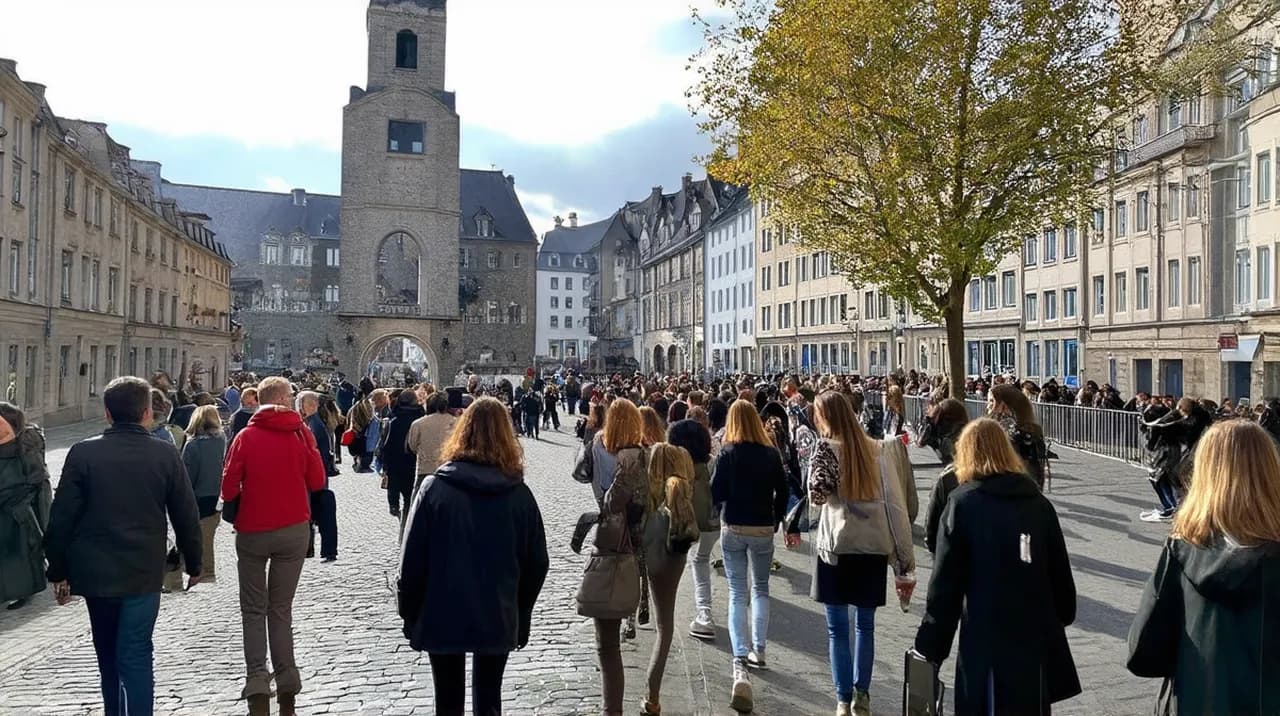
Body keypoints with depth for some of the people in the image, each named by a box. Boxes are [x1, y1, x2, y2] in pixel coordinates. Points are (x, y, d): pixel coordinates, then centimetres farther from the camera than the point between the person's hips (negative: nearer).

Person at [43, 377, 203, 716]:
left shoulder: (83, 453, -5)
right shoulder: (166, 454, -6)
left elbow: (61, 518, -3)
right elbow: (186, 516, -1)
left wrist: (58, 571, 8)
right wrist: (193, 564, 12)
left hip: (95, 573, 2)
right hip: (144, 574, -2)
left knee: (108, 655, 19)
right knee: (135, 656, 0)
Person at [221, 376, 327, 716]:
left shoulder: (246, 436, -5)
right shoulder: (300, 433, -4)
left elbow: (229, 488, -6)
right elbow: (317, 481, -1)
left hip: (252, 531, -1)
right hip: (294, 529, 1)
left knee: (254, 610, 13)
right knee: (281, 608, 12)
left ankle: (257, 683, 4)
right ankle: (287, 688, 11)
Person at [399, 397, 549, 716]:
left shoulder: (435, 488, -11)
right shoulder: (520, 494, -6)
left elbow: (412, 560, -9)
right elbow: (537, 563, 0)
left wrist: (409, 615, 3)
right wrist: (521, 617, 12)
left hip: (443, 617, -1)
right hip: (499, 618, 1)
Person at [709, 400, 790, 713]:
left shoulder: (728, 453, -10)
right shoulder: (771, 453, -3)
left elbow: (716, 493, -12)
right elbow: (783, 492, 1)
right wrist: (775, 520, 14)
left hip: (733, 529, -2)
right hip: (763, 529, 2)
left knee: (737, 594, 2)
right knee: (761, 588, 21)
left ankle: (739, 664, -10)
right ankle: (758, 650, 26)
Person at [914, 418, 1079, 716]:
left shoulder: (962, 504, -8)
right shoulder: (1039, 503, 4)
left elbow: (946, 583, -10)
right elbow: (1061, 574, 10)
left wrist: (930, 645, -3)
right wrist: (1060, 620, 25)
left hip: (987, 641, -5)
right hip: (1038, 638, 5)